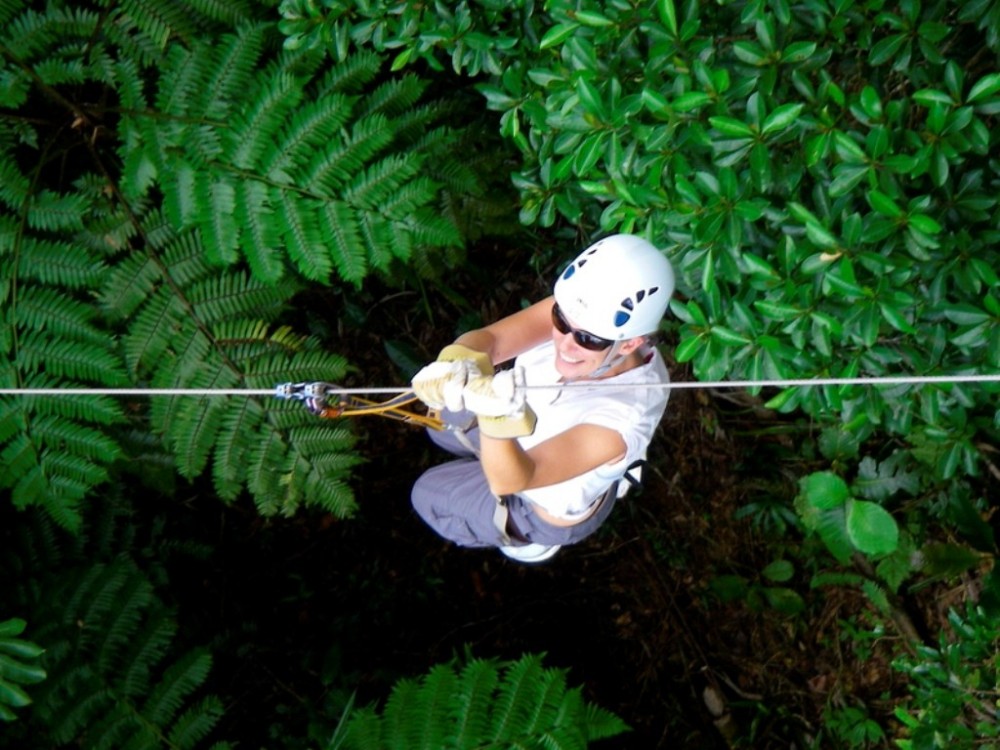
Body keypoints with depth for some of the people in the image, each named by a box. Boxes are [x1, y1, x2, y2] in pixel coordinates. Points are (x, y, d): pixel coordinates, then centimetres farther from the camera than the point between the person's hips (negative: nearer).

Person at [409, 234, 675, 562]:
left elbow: (509, 481, -49)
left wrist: (502, 420, -71)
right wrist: (459, 362, -66)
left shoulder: (623, 419, -48)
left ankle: (531, 537, 37)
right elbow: (488, 338, -41)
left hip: (552, 508, -6)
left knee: (428, 495, 12)